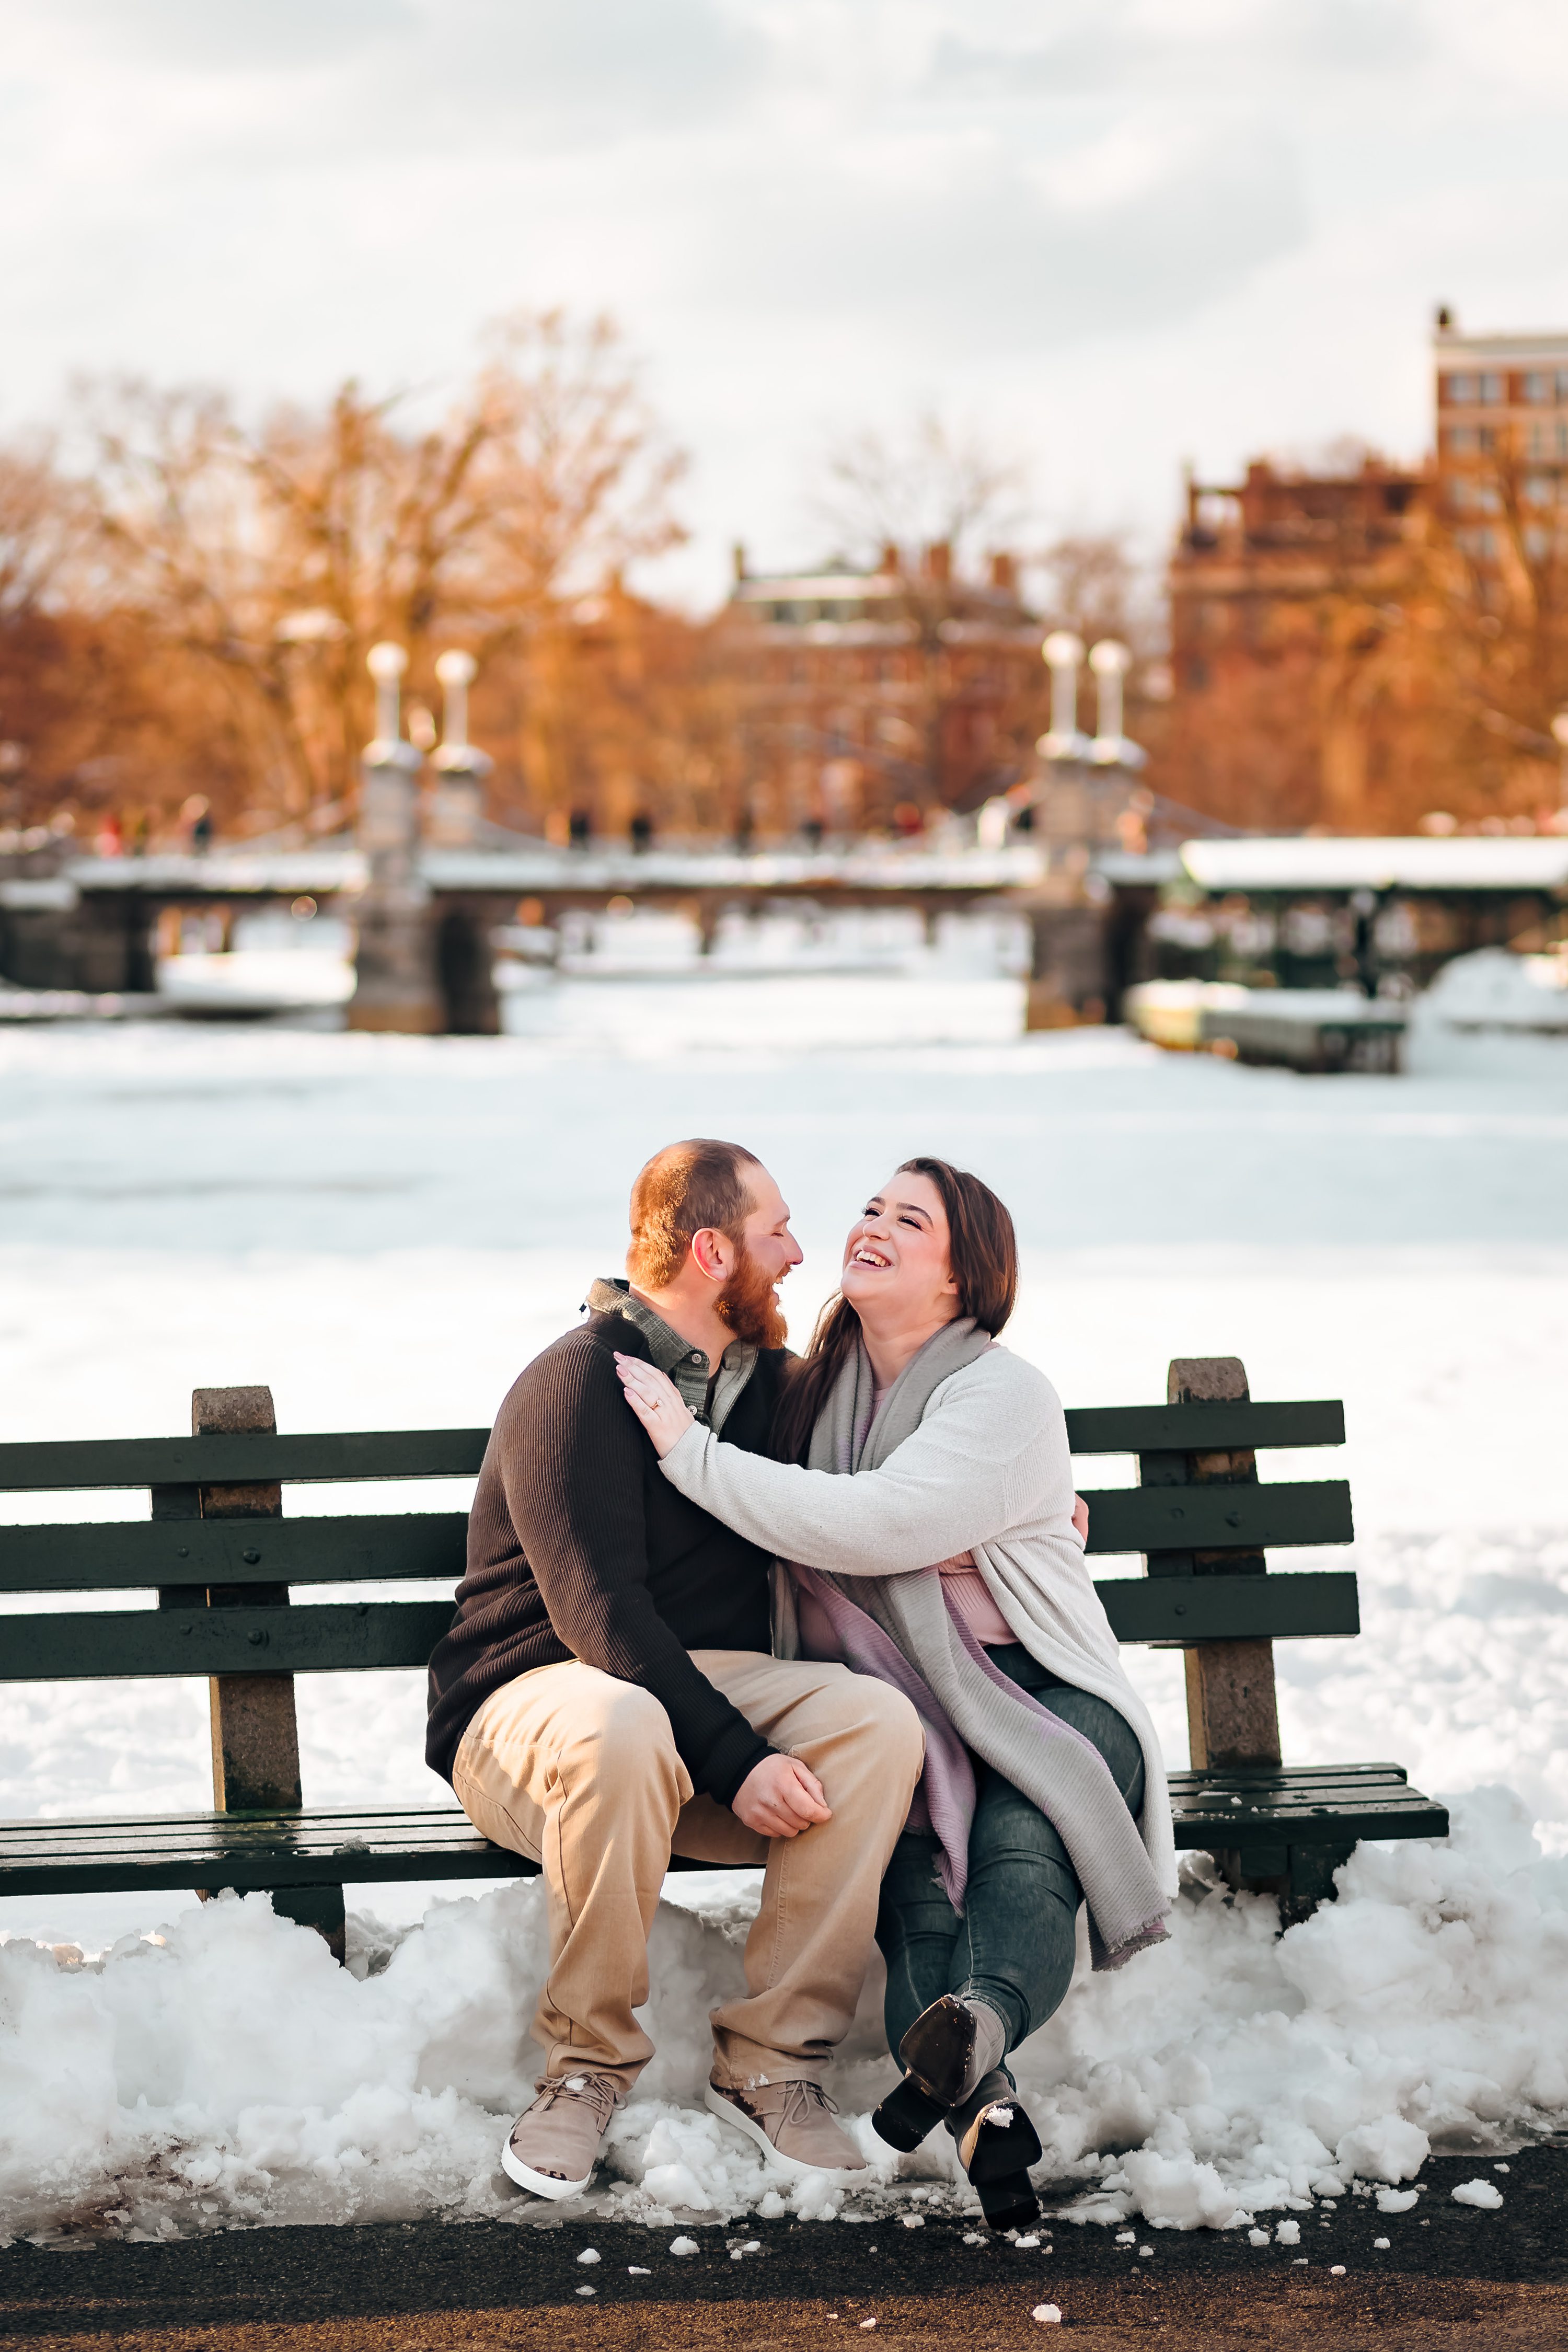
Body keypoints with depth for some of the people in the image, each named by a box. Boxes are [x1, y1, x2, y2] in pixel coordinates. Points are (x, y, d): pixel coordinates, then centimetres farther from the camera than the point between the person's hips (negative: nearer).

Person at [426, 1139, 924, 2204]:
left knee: (880, 1723, -25)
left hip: (712, 1681, 6)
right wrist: (736, 1761, -29)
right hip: (539, 1696, -6)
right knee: (620, 1732, -42)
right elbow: (601, 1614, -22)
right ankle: (590, 2061, -21)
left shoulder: (763, 1376, 14)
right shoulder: (577, 1385, -12)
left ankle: (774, 2059, -19)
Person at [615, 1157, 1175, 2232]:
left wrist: (692, 1451, -13)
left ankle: (980, 2017, -65)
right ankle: (979, 2097, -53)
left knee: (1022, 1849, -35)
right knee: (906, 1847, -31)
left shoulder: (1006, 1395, -6)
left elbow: (874, 1529, -21)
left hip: (1032, 1697, -3)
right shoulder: (821, 1389, 16)